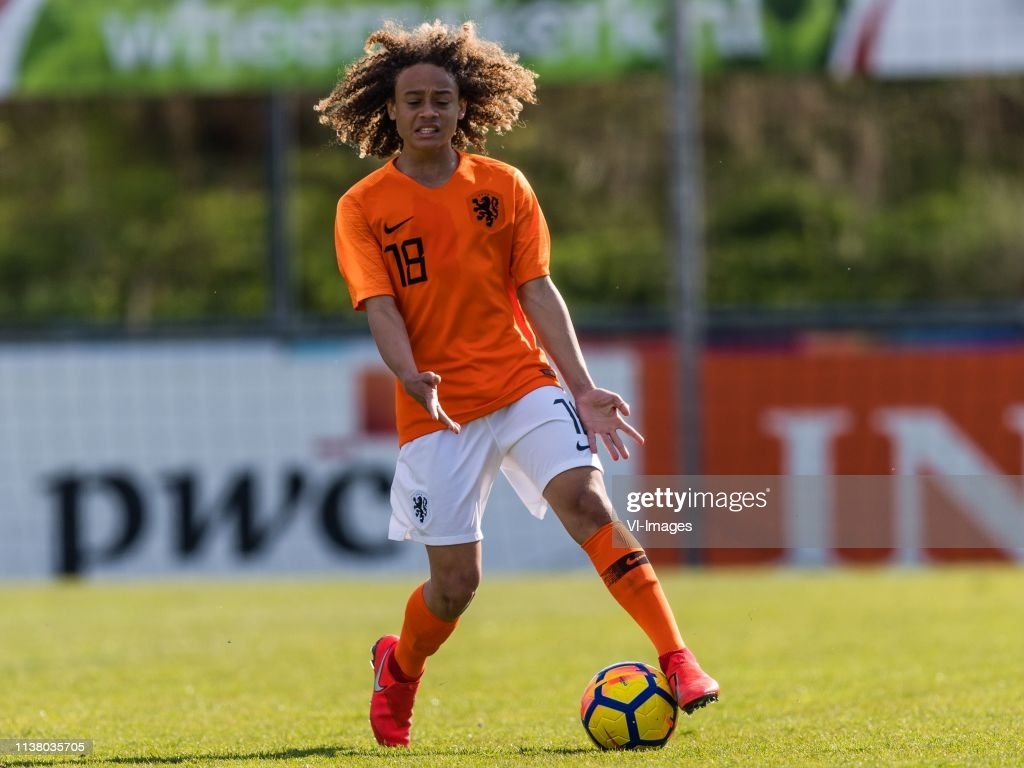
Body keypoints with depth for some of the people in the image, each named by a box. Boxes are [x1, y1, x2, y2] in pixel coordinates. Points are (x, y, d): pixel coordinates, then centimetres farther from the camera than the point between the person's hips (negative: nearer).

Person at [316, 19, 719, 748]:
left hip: (524, 383, 1)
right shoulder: (363, 208, -1)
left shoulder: (504, 186, 5)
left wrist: (582, 386, -9)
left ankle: (678, 661, -27)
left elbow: (538, 291, 2)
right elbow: (380, 307, -10)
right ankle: (398, 668, 34)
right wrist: (412, 378, -30)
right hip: (437, 408, -1)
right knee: (455, 582, 1)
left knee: (585, 499, -23)